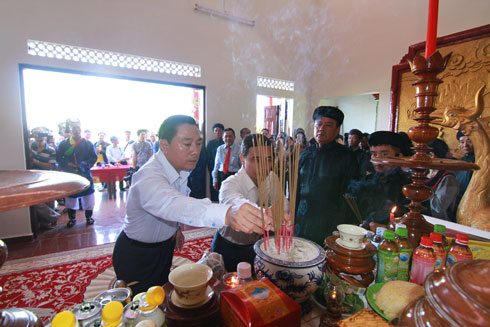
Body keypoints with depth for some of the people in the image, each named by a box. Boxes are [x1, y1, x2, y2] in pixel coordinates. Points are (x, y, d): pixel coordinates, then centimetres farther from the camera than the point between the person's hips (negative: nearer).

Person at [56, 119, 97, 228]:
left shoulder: (88, 144, 2)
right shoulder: (63, 144, 5)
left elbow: (94, 158, -3)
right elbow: (59, 158, 3)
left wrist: (82, 165, -16)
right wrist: (67, 165, -15)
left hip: (85, 174, -1)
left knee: (88, 195, 5)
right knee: (70, 196, 8)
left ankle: (89, 217, 21)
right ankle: (72, 218, 24)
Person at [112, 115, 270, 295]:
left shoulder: (181, 167, -9)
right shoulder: (149, 177, -37)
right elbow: (172, 204, -58)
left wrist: (176, 228, 2)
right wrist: (227, 214, -73)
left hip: (165, 246, 7)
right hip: (136, 258, -7)